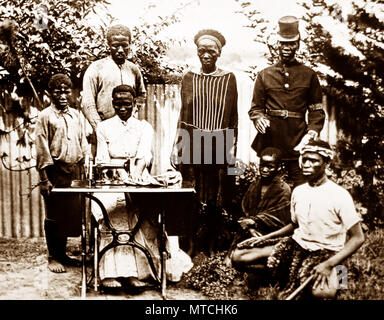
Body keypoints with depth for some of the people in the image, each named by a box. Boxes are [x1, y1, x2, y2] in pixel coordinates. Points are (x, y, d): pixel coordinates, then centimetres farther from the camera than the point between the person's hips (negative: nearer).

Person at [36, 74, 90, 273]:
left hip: (74, 170, 5)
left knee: (71, 213, 9)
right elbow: (41, 149, -8)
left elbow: (83, 144, 15)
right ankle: (52, 258, 15)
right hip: (56, 171, -5)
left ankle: (62, 254, 23)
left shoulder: (76, 115, 11)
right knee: (53, 215, 2)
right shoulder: (45, 116, -4)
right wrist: (44, 179, -12)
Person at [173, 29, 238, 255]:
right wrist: (179, 147, 4)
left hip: (218, 145, 0)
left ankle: (211, 245, 20)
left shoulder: (229, 79, 2)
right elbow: (183, 115, 8)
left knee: (215, 198, 6)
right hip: (193, 144, 1)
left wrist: (232, 149, 0)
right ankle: (191, 243, 18)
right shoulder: (189, 78, 5)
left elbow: (234, 117, 5)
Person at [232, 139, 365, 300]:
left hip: (324, 252, -5)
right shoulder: (298, 191, 7)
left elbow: (358, 237, -12)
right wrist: (265, 237, 8)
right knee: (238, 256, -10)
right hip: (296, 244, 5)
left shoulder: (339, 195, -12)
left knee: (324, 292, -40)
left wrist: (329, 264, -23)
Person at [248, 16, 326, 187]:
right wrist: (259, 119, -10)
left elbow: (317, 111, 8)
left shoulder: (309, 75, 8)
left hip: (298, 143, -1)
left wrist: (311, 133, -8)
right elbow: (255, 108, 12)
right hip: (269, 142, 1)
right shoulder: (264, 75, 10)